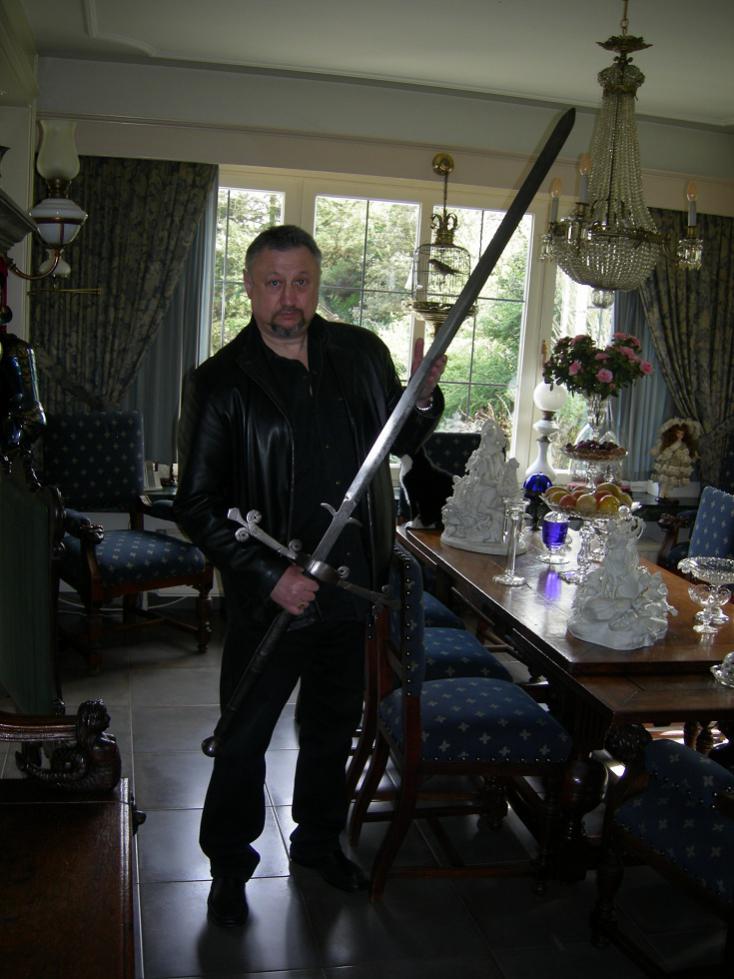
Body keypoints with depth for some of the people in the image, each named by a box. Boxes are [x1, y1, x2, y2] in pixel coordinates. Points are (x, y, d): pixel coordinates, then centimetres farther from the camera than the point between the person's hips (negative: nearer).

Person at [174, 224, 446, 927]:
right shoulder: (222, 380, -11)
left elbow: (401, 442, 12)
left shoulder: (362, 354, 0)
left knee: (333, 728, 21)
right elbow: (196, 505, -12)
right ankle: (228, 867, 35)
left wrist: (425, 396, -9)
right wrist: (270, 576, -20)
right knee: (243, 741, 11)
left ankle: (318, 840, 45)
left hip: (349, 588, 4)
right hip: (267, 598, -4)